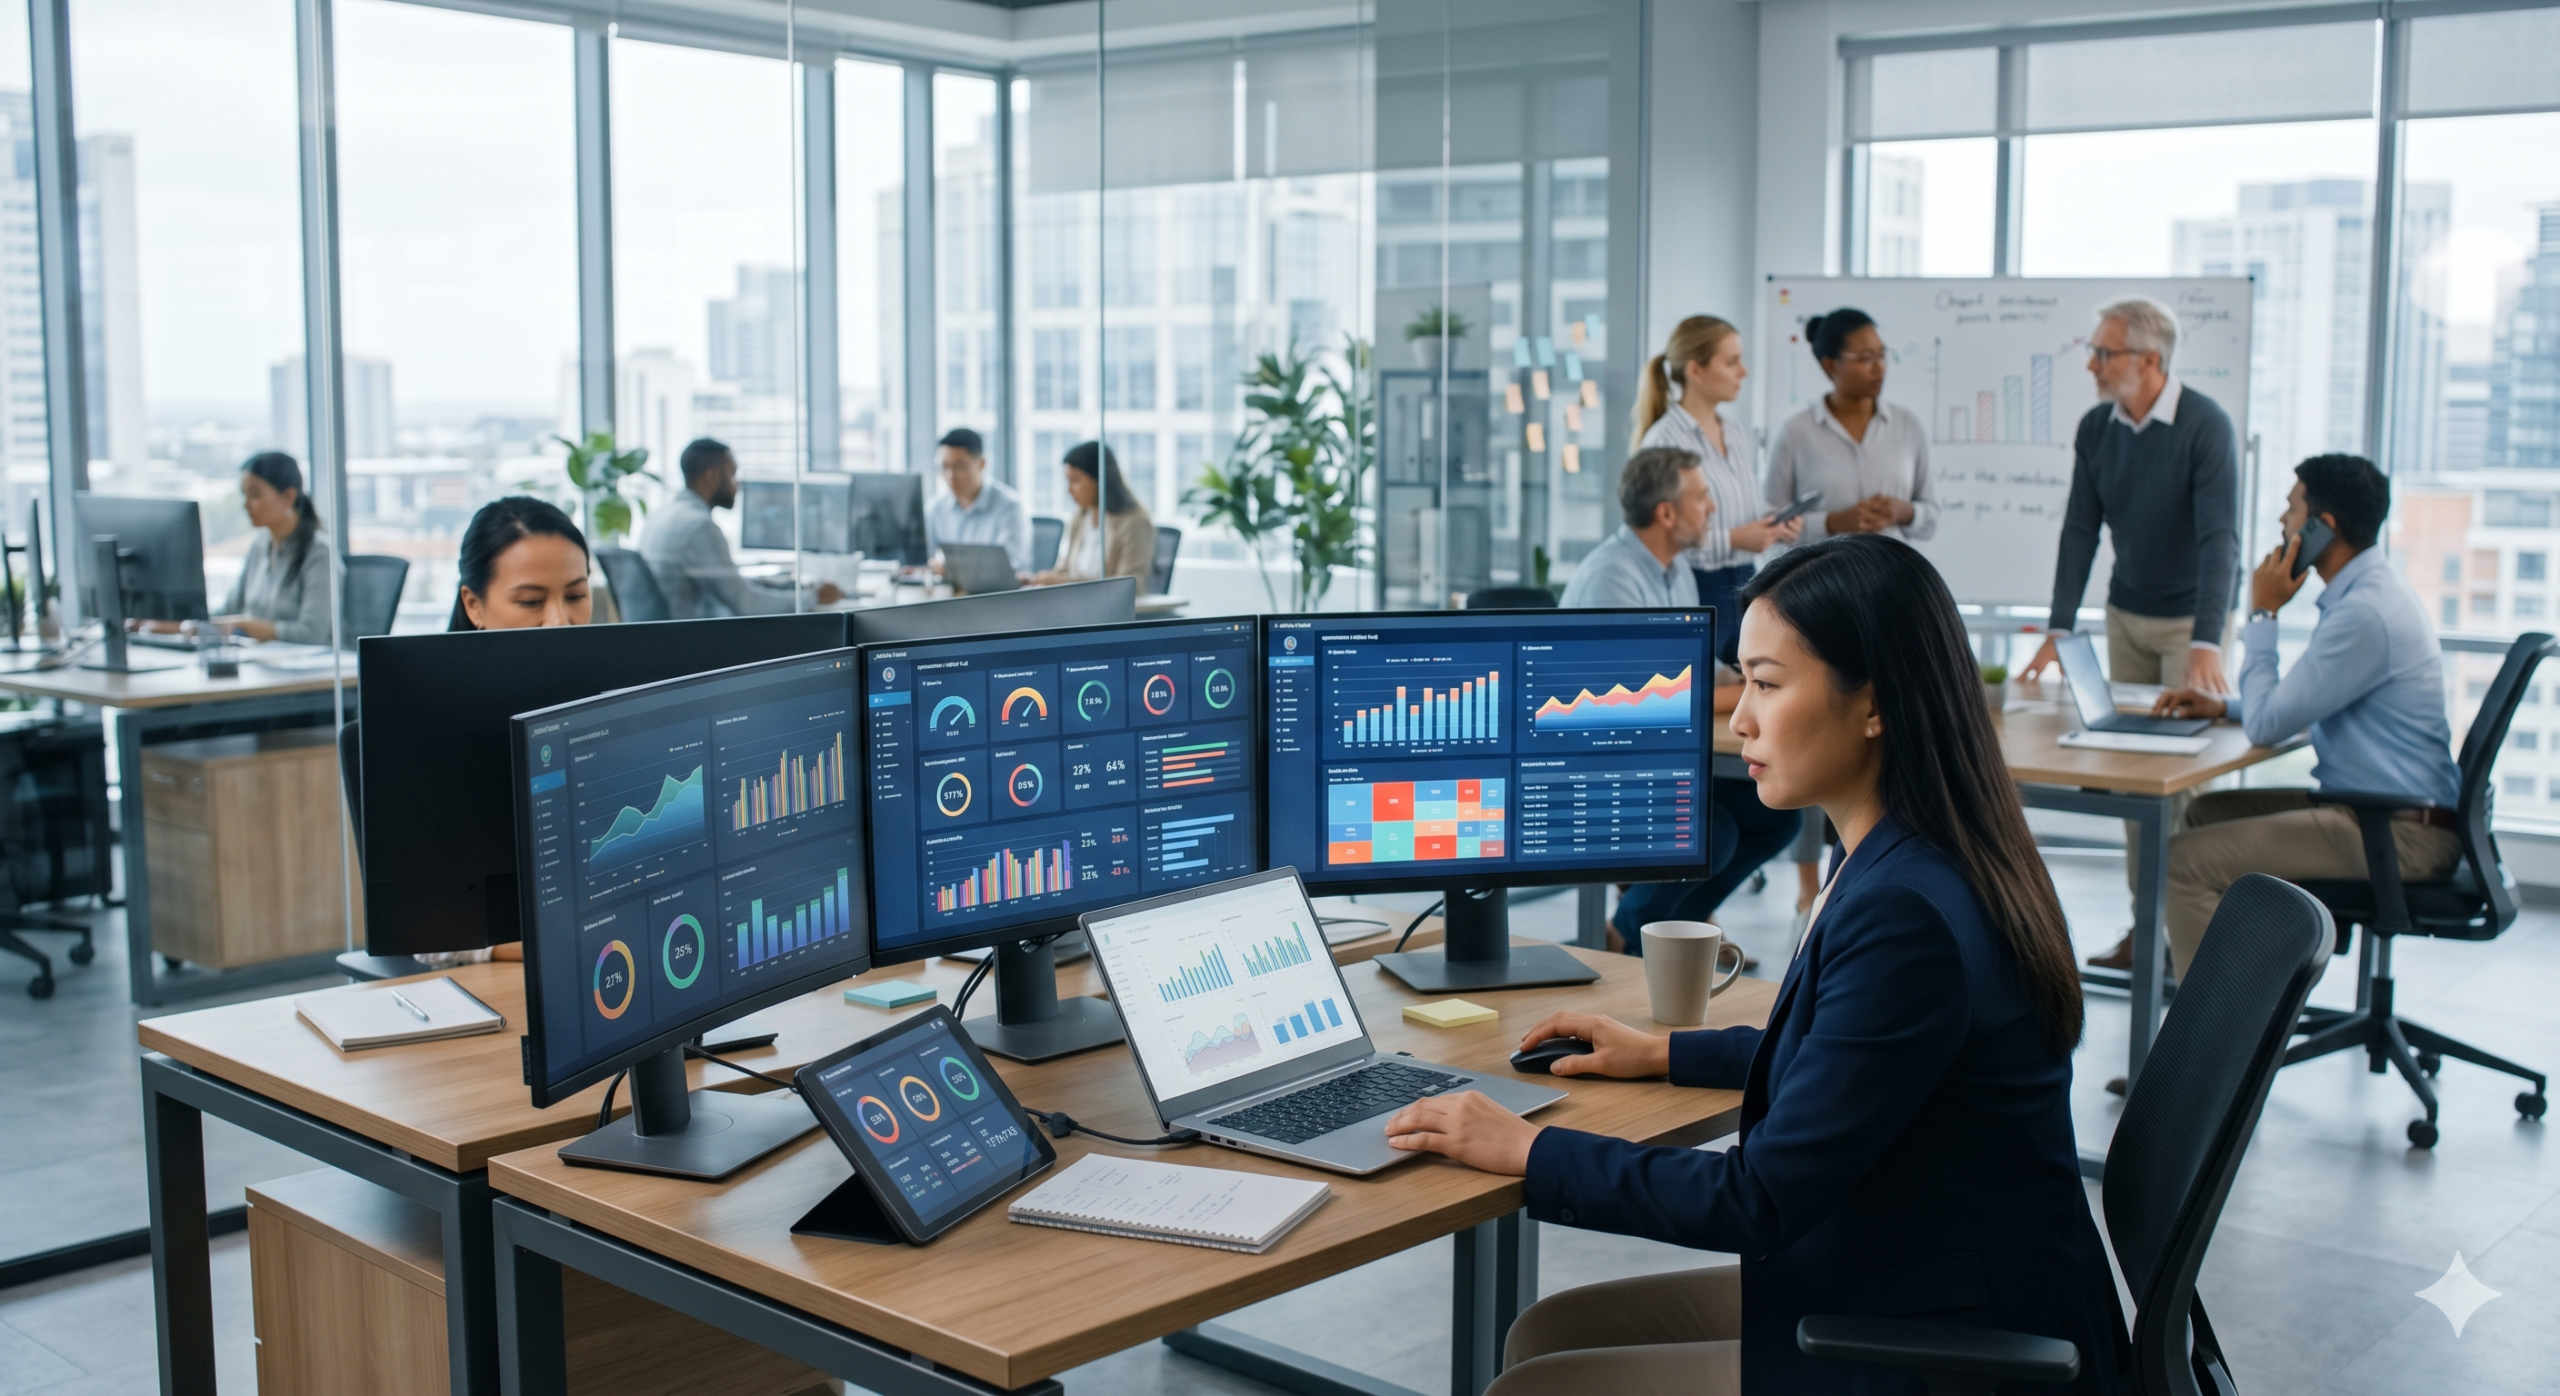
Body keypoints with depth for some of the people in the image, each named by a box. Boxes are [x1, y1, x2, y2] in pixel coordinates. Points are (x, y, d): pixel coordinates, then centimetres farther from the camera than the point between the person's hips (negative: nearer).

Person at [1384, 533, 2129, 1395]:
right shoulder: (1928, 868, 4)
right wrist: (1663, 1053, 23)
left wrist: (1528, 1150, -15)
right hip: (1905, 1291, 10)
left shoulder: (1905, 915, -27)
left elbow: (1763, 1199, -23)